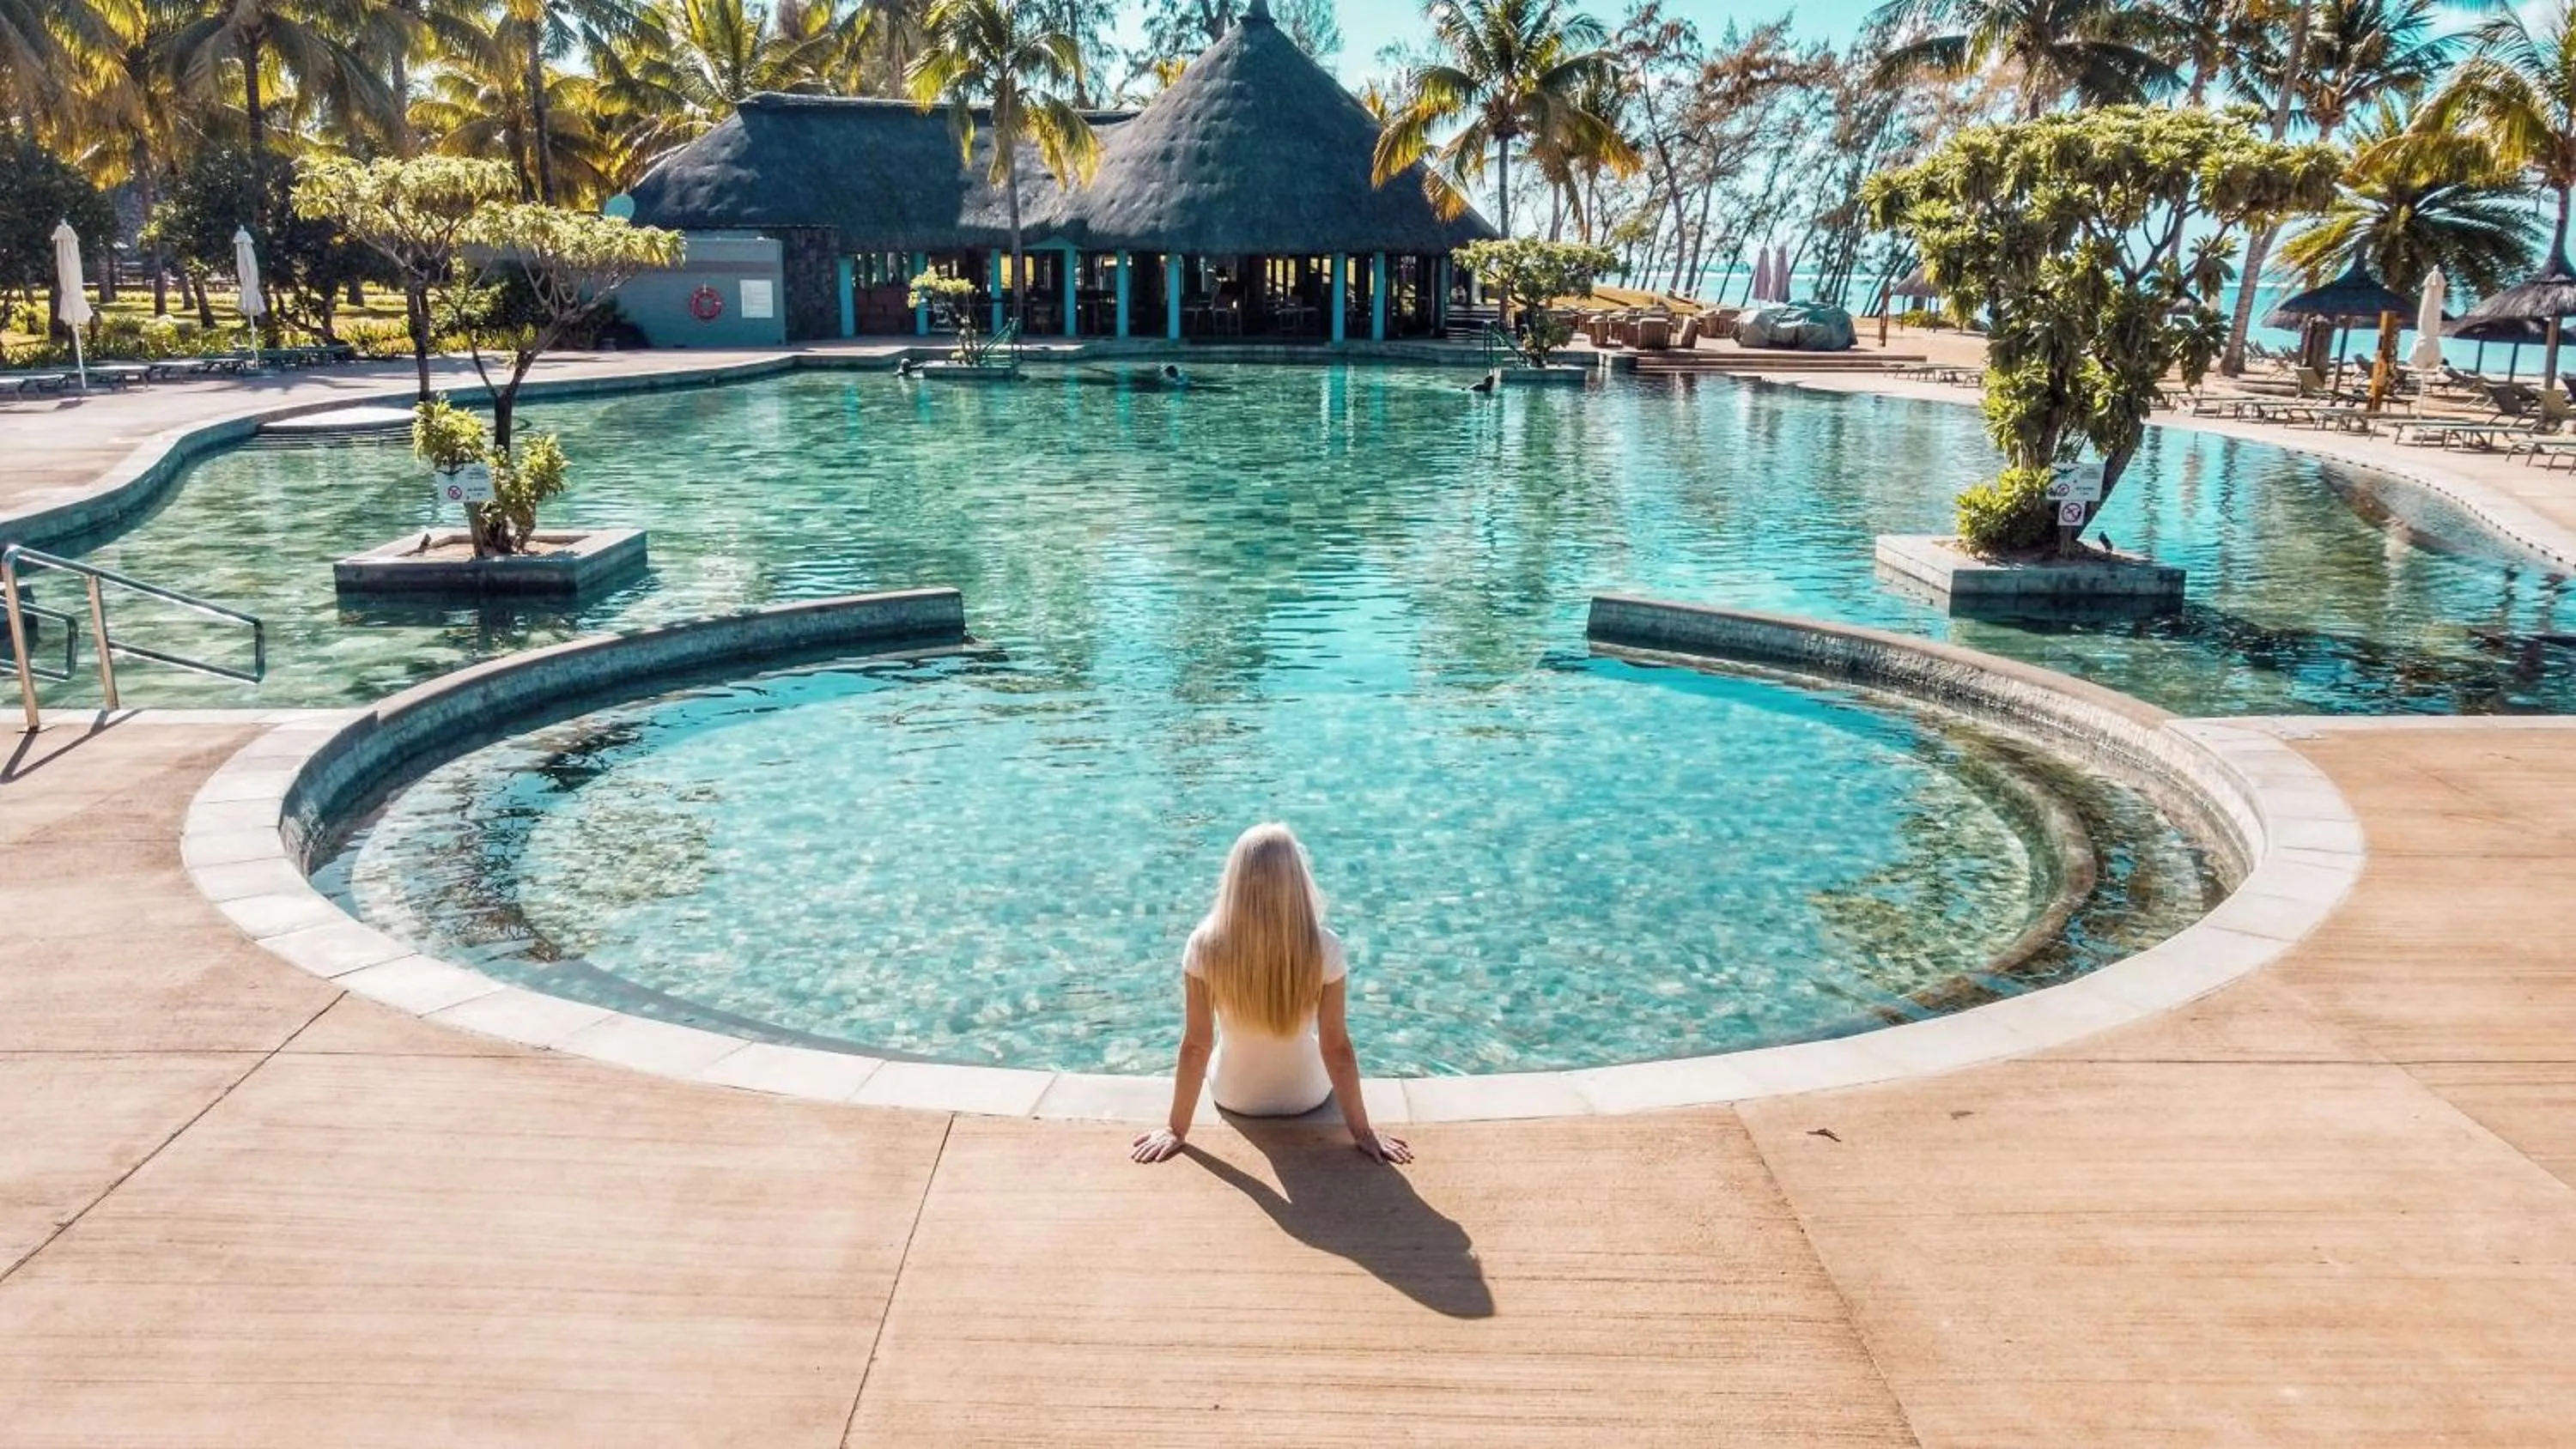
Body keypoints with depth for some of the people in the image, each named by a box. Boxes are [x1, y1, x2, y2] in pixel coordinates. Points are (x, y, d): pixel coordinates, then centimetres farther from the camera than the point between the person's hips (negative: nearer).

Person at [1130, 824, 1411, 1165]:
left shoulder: (1205, 946, -26)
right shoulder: (1324, 948, -27)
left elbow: (1196, 1046, -20)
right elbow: (1337, 1048, -21)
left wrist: (1177, 1129, -9)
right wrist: (1362, 1131, -10)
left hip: (1234, 1098, 0)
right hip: (1307, 1097, 0)